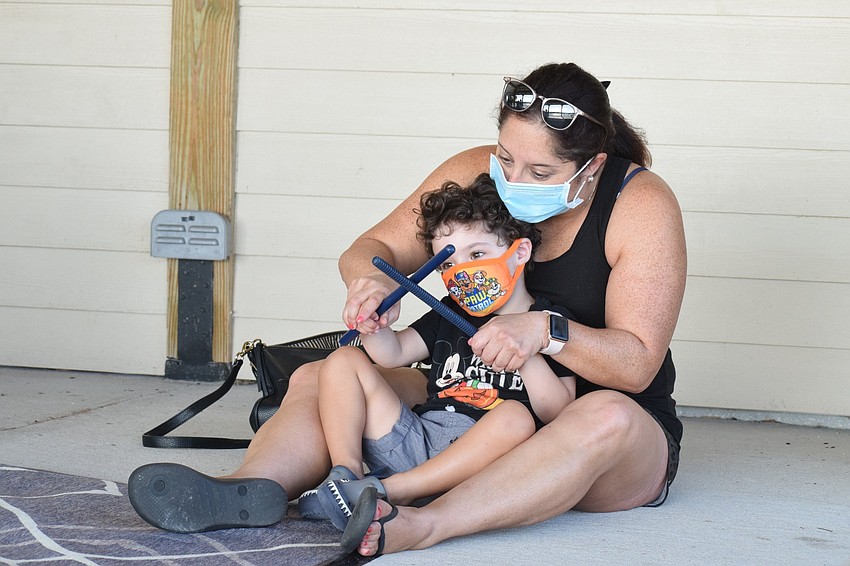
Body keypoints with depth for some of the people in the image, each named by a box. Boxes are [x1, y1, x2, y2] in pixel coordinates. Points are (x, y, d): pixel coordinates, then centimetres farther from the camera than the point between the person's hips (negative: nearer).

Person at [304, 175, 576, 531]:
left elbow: (558, 412, -3)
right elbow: (393, 354, 15)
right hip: (415, 442, 5)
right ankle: (345, 475, -15)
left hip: (478, 460, -5)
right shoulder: (449, 315, 22)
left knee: (515, 417, -37)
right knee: (344, 360, 5)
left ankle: (387, 490, -35)